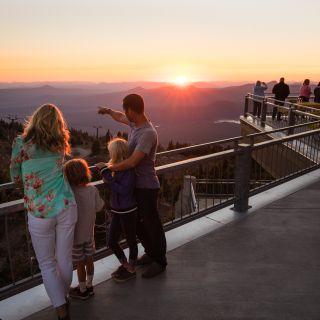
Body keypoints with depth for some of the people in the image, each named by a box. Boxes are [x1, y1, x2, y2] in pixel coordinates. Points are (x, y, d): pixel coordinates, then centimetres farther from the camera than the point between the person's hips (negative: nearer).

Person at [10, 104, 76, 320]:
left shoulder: (21, 143, -7)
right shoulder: (60, 144, 1)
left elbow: (16, 177, 4)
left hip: (39, 213, -3)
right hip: (65, 207, 3)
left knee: (47, 263, 14)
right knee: (65, 258, 18)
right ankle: (64, 297, 39)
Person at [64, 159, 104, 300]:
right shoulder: (93, 190, -11)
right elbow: (98, 207, 0)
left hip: (75, 236, -4)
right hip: (89, 233, 4)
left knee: (80, 264, 11)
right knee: (89, 260, 19)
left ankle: (82, 290, 29)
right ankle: (89, 286, 36)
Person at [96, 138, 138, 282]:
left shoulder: (129, 170, -21)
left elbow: (123, 190, -26)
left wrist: (107, 173, -24)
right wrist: (105, 171, -6)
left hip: (128, 211, -8)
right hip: (116, 211, 8)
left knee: (131, 241, 13)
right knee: (111, 242, 15)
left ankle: (131, 270, 33)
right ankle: (125, 264, 38)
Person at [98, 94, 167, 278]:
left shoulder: (148, 133, -26)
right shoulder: (135, 123, 2)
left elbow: (132, 162, -31)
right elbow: (121, 118, 27)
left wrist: (109, 167, -19)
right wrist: (108, 111, 42)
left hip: (146, 187, -9)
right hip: (135, 185, 10)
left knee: (152, 225, 6)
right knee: (137, 222, 21)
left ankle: (160, 262, 26)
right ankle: (151, 254, 40)